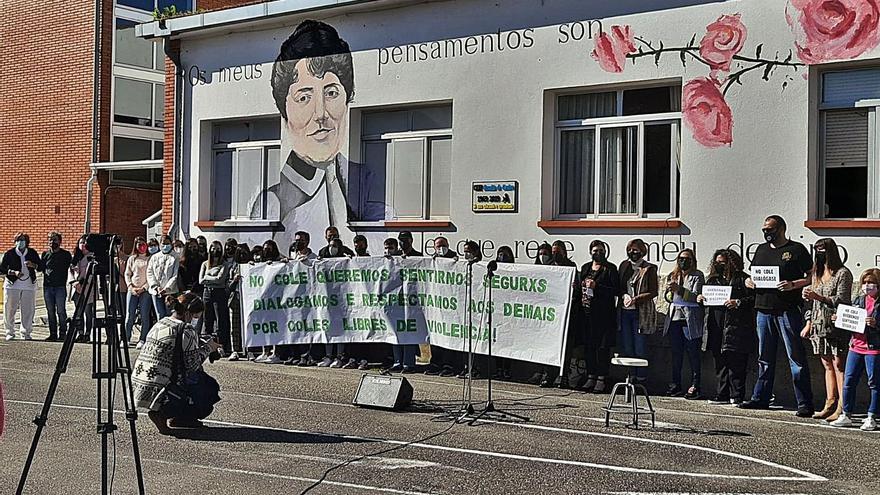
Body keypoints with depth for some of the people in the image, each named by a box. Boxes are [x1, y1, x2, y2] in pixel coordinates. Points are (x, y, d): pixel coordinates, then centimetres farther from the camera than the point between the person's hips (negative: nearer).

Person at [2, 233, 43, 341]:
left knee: (28, 310, 1)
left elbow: (41, 267, 9)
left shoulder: (32, 253, 8)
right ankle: (10, 332, 11)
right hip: (12, 285, -2)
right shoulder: (9, 253, 1)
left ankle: (26, 333, 12)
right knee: (10, 309, 0)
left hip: (29, 285, 2)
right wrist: (14, 272, -15)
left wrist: (33, 265, -12)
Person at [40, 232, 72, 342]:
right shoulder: (45, 254, 14)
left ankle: (62, 334, -2)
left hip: (60, 287, -4)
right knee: (50, 311, 6)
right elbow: (41, 267, 19)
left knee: (61, 311, -6)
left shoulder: (66, 254, 4)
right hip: (47, 286, 4)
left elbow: (72, 265, 4)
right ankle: (53, 334, 12)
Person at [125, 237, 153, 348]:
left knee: (145, 316, -5)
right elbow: (127, 274, 13)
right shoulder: (132, 259, 15)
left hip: (146, 290, -2)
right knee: (130, 316, -2)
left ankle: (142, 340, -1)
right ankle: (126, 338, 4)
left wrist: (144, 288, -9)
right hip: (132, 290, 2)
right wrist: (131, 286, -2)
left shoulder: (151, 259, 5)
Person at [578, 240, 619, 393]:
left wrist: (596, 286, -15)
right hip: (587, 312, 5)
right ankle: (590, 377, 14)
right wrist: (582, 298, 5)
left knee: (603, 347, -5)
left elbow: (616, 290, -9)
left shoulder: (610, 268, -2)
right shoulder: (585, 267, 15)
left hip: (604, 313, -5)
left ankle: (601, 379, 1)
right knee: (588, 345, 6)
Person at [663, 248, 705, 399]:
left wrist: (679, 290, -23)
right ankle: (676, 384, 13)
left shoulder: (698, 276, 1)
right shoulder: (672, 276, 16)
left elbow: (696, 296, -12)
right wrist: (671, 292, -4)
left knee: (693, 353, -4)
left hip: (691, 319, -5)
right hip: (675, 318, 5)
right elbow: (668, 298, 16)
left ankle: (695, 386, -2)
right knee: (676, 353, 7)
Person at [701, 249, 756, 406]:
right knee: (720, 363, 10)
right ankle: (723, 394, 18)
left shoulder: (743, 279, -2)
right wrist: (701, 298, 6)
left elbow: (754, 298, -9)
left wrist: (738, 303, -21)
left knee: (736, 363, -5)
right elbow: (709, 298, 27)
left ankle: (737, 396, 1)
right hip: (717, 329, 7)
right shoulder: (713, 280, 18)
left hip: (735, 328, -7)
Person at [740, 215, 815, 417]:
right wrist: (749, 282, 2)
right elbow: (752, 275, 24)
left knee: (796, 358, -5)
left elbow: (812, 277, -3)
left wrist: (793, 284, -19)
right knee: (765, 358, 13)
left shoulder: (796, 249, -1)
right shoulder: (761, 249, 17)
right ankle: (760, 398, 22)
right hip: (764, 309, 6)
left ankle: (805, 403, -3)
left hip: (788, 310, -6)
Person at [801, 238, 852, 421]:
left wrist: (819, 297, -24)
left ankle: (842, 408, -8)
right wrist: (809, 323, 17)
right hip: (819, 325, 7)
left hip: (836, 325, -7)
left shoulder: (843, 273, -5)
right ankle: (830, 404, 10)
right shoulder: (818, 273, 17)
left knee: (838, 366, -8)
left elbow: (841, 301, -13)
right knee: (827, 366, 8)